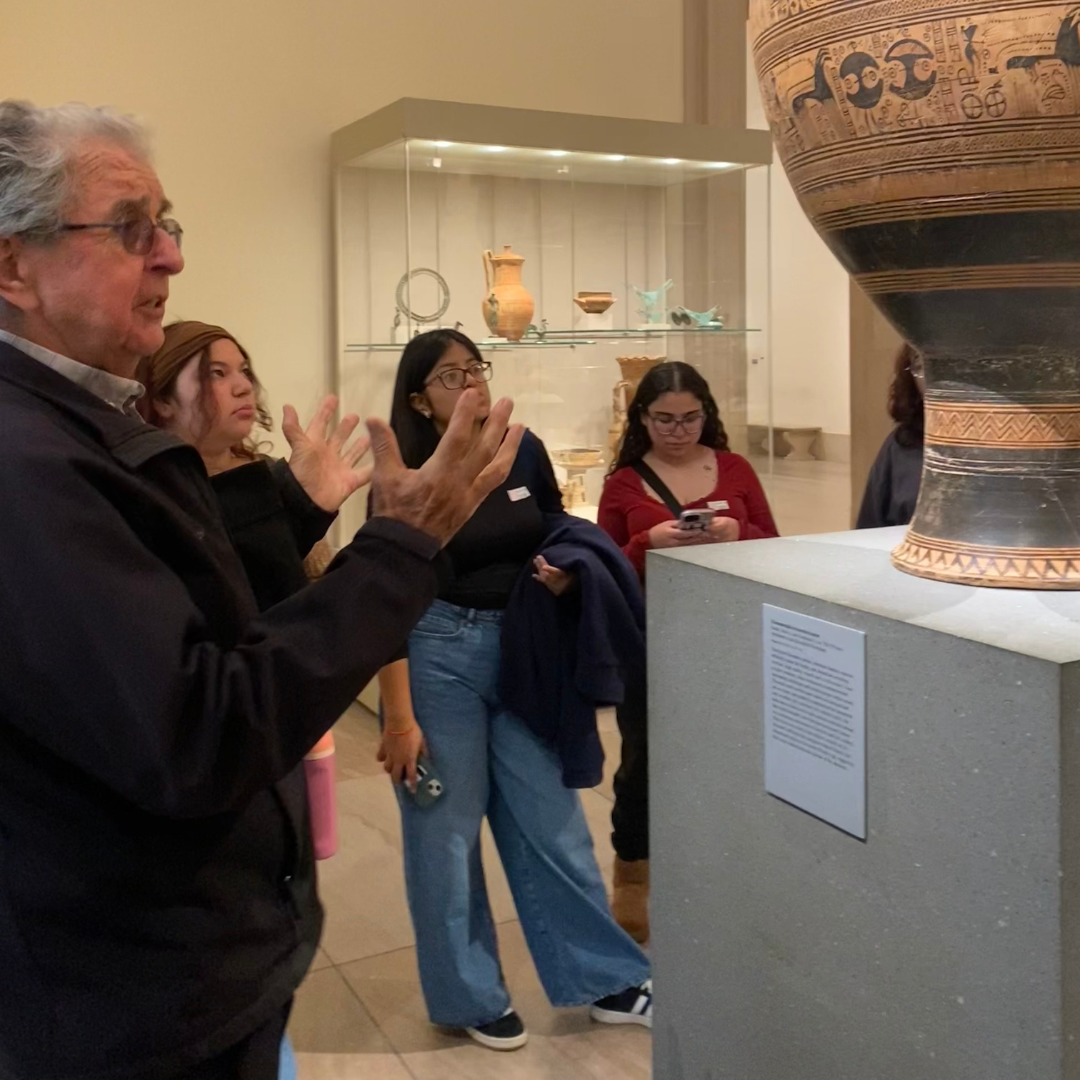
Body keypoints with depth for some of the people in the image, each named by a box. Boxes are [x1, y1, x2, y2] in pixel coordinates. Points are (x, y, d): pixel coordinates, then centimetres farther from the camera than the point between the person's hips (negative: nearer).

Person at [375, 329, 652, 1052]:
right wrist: (399, 719, -15)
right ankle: (470, 996, 27)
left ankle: (608, 980, 26)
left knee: (551, 821, 11)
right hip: (437, 654, -4)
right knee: (448, 829, 8)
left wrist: (564, 575, -9)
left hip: (524, 650, 4)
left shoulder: (525, 452, 2)